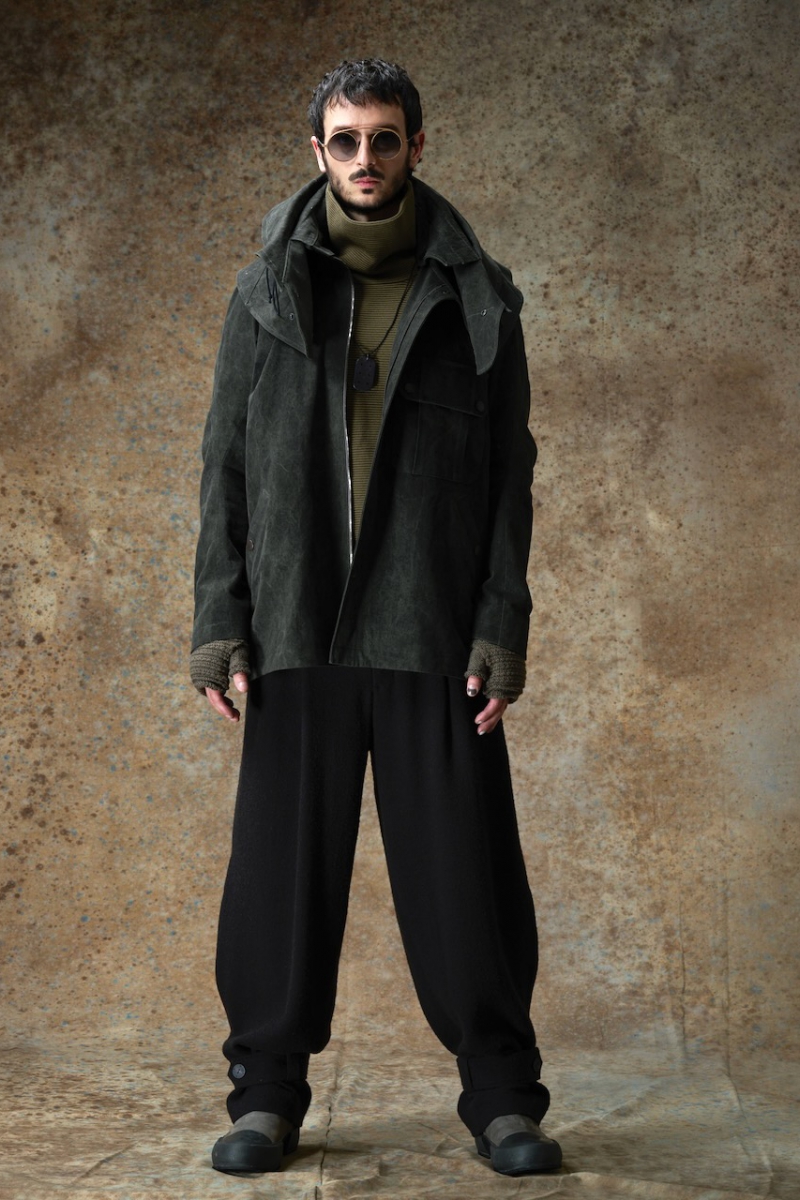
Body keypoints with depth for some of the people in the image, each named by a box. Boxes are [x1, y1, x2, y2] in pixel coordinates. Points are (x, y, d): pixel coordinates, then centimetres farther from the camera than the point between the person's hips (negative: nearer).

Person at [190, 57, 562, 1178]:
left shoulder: (474, 298, 7)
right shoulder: (267, 293, 10)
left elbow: (509, 476, 6)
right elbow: (225, 466, 9)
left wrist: (502, 624, -4)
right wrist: (219, 620, 0)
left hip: (433, 632, -1)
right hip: (298, 627, 1)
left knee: (464, 868, 1)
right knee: (283, 867, 3)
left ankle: (503, 1096, 13)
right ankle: (267, 1095, 16)